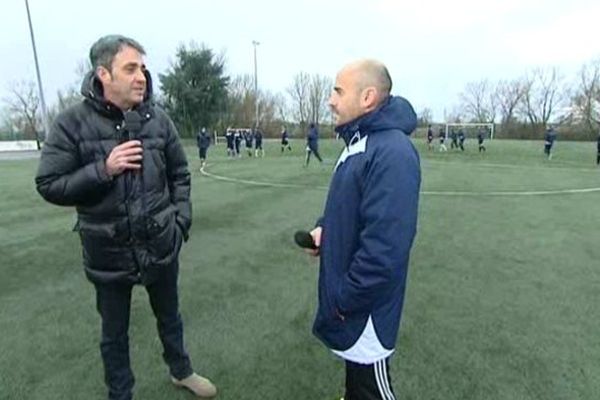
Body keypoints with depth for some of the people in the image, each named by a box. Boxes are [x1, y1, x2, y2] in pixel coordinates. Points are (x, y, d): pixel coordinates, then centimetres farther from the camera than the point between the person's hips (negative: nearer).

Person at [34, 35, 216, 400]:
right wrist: (103, 170, -22)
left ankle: (181, 371, 50)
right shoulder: (73, 122, -11)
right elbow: (49, 186, -9)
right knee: (114, 333, 18)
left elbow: (180, 174, 6)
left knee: (170, 317, 23)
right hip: (109, 251, -2)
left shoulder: (157, 118, -3)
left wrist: (182, 218, -2)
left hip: (161, 245, 2)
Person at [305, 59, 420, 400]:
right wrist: (325, 229, 1)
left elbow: (386, 243, -31)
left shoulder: (392, 152, -26)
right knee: (355, 372, 29)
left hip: (365, 304, -9)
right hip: (348, 290, 9)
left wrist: (346, 298, -20)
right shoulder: (360, 142, 6)